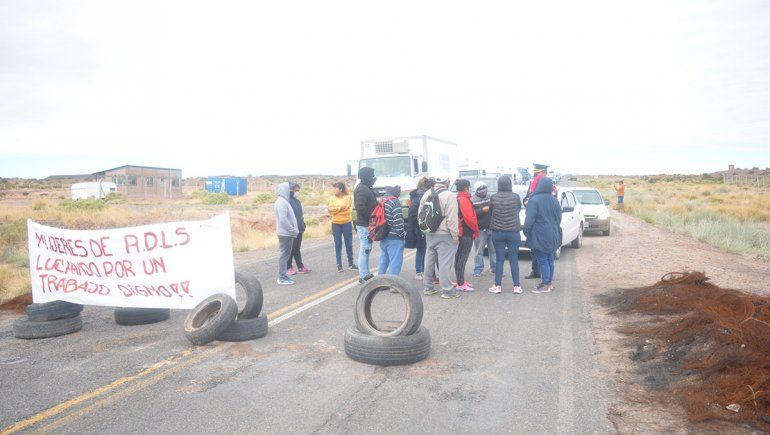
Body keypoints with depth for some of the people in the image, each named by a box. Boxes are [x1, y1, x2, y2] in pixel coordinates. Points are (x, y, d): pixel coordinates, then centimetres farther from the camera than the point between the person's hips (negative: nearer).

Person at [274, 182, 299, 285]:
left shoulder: (283, 201, 15)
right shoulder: (281, 202, -16)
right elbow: (283, 219, -23)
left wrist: (293, 229, 14)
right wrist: (293, 230, -18)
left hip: (286, 233, 10)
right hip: (285, 233, -10)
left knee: (285, 254, 13)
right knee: (284, 255, -4)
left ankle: (282, 276, 20)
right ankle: (282, 278, 1)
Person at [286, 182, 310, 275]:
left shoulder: (297, 200, 14)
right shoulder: (288, 201, -14)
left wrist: (303, 225, 15)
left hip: (299, 229, 8)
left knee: (297, 249, 13)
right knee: (291, 249, 0)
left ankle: (300, 267, 19)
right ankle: (289, 268, 10)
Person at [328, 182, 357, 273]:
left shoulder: (348, 197, -5)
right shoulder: (332, 198, 3)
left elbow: (348, 210, -14)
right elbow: (330, 210, -8)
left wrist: (335, 209, -14)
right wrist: (340, 208, -18)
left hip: (346, 223, -2)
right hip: (336, 224, 2)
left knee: (349, 244, 6)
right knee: (338, 245, 5)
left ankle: (350, 263, 18)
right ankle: (339, 264, 11)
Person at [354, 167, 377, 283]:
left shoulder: (365, 188, 15)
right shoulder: (362, 189, -17)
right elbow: (360, 207, -26)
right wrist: (370, 216, -19)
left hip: (366, 224, 11)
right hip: (365, 225, -11)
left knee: (366, 250, 16)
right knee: (364, 250, -4)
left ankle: (365, 274, 26)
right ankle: (363, 276, 2)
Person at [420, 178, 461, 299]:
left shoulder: (427, 194, 7)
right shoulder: (449, 195, -15)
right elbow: (451, 218, -18)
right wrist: (455, 235, -11)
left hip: (429, 234, 7)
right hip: (444, 235, -7)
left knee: (429, 260, 14)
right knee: (444, 262, -3)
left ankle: (427, 287, 24)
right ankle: (447, 290, 2)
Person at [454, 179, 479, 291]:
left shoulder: (458, 199, 14)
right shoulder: (464, 200, -16)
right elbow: (469, 218, -22)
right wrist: (476, 230, -10)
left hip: (460, 232, 10)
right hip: (466, 233, -10)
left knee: (459, 257, 14)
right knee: (462, 258, -8)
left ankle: (461, 280, 25)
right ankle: (461, 284, -5)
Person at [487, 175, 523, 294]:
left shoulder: (494, 198, -7)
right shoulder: (516, 197, -7)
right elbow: (519, 209, 9)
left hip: (497, 232, 1)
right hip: (514, 232, 0)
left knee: (499, 259, 6)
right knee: (514, 260, 6)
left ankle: (498, 286, 8)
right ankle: (517, 286, 9)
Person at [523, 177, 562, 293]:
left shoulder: (534, 200, -14)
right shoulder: (554, 201, 6)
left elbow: (529, 219, -15)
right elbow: (559, 218, 13)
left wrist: (526, 231, -3)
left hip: (540, 236, -6)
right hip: (552, 236, 7)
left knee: (543, 261, -3)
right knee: (550, 259, 14)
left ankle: (545, 285, -1)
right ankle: (549, 282, 22)